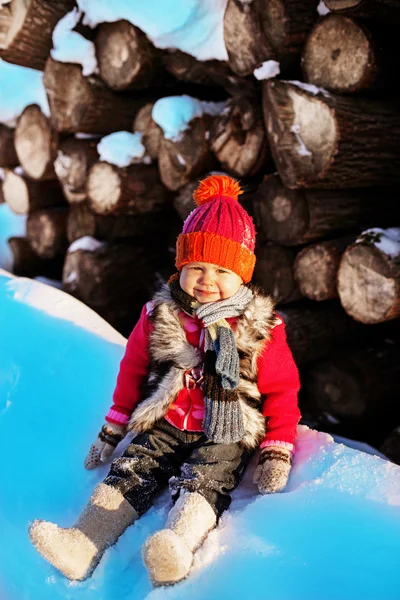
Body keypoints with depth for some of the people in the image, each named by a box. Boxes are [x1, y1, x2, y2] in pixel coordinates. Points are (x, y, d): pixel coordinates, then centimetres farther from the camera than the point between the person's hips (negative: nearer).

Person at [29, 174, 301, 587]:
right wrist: (112, 432, 13)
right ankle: (81, 544, -25)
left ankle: (177, 547, -50)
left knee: (204, 482, -28)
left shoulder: (261, 327, -6)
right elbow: (132, 372, 12)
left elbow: (281, 390, 1)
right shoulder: (159, 317, 1)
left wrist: (277, 453, -6)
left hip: (225, 436, -3)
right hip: (164, 426, 3)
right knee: (131, 474, -16)